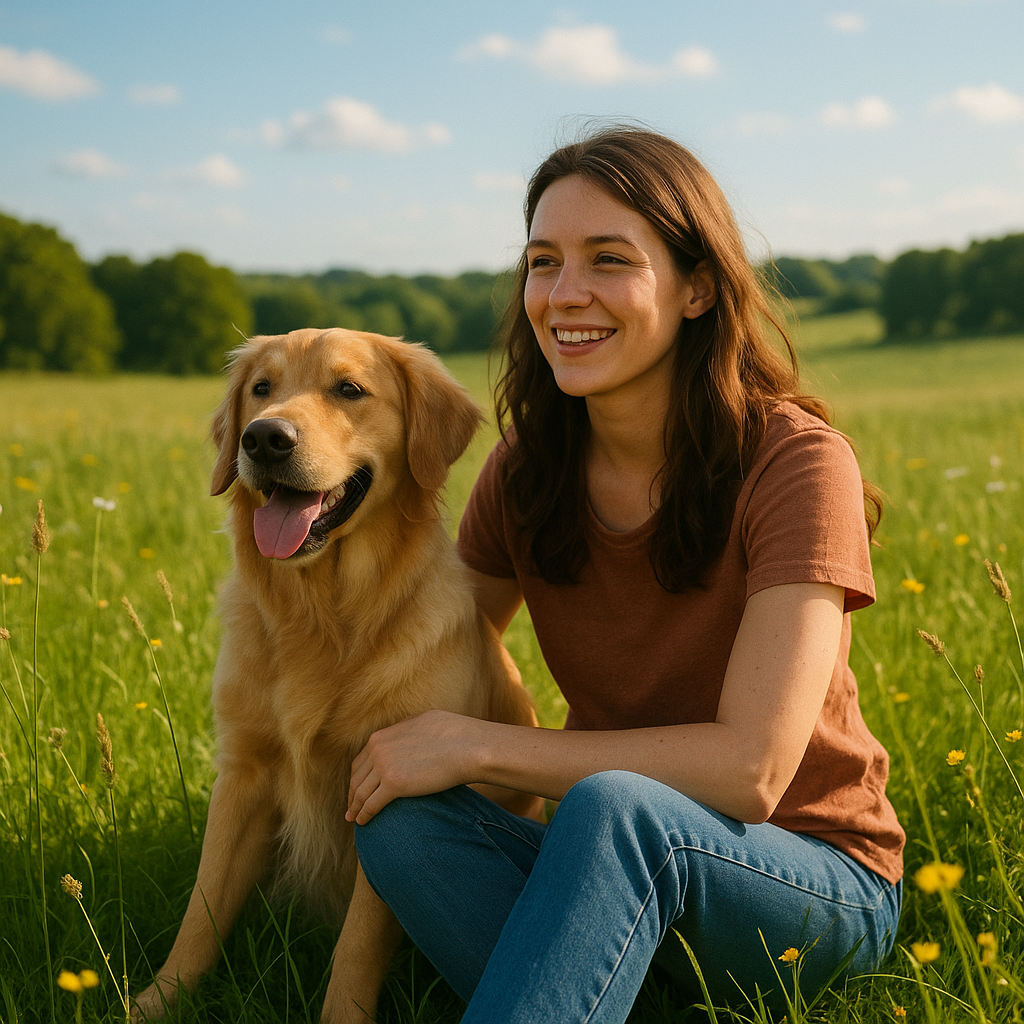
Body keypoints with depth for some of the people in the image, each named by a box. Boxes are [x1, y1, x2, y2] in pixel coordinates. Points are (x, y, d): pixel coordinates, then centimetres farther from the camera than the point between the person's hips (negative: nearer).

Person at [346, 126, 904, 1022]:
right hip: (624, 876, 5)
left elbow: (750, 769, -25)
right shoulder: (528, 470, -2)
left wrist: (478, 744, -22)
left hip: (820, 889, -4)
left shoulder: (795, 463, -18)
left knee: (614, 812, -37)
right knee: (406, 820, -25)